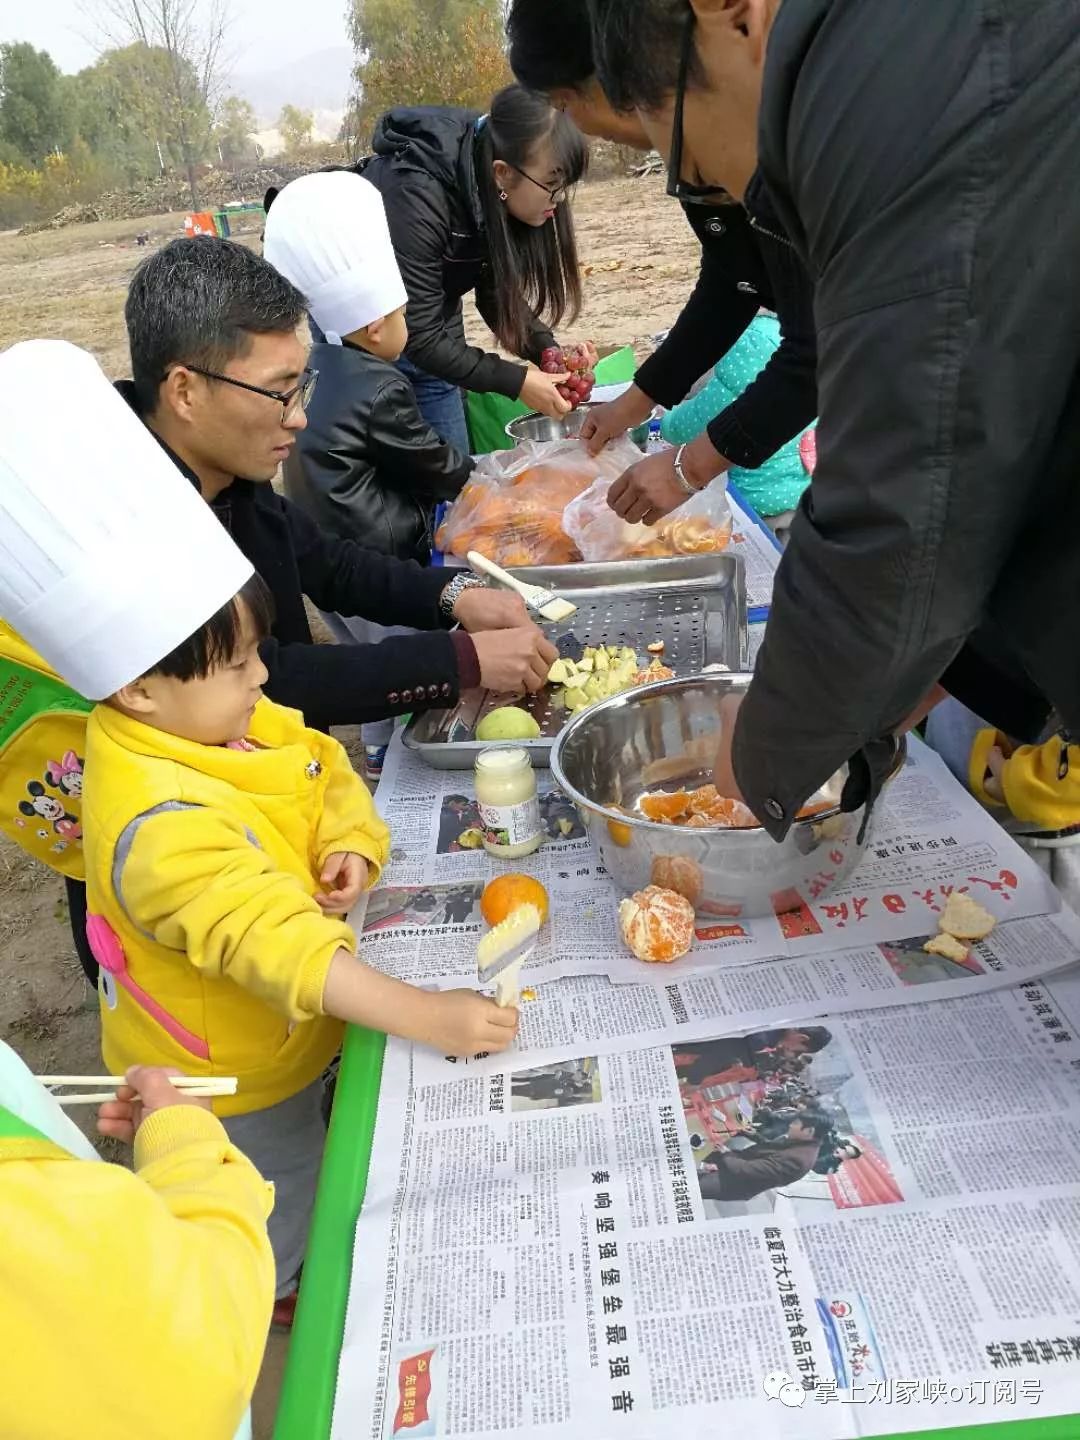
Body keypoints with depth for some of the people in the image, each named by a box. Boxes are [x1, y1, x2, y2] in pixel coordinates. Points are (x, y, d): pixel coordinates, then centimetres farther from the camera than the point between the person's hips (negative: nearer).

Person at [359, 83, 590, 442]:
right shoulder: (416, 195, -34)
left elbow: (497, 291, -3)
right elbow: (419, 337, -31)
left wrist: (547, 350, -19)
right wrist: (515, 381, -31)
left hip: (434, 312, 6)